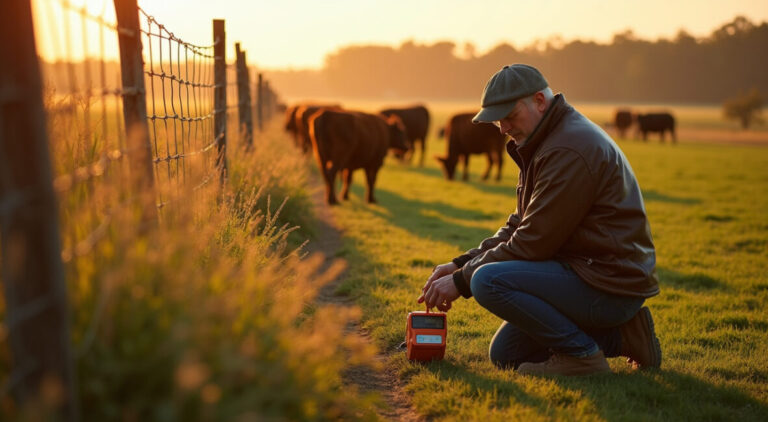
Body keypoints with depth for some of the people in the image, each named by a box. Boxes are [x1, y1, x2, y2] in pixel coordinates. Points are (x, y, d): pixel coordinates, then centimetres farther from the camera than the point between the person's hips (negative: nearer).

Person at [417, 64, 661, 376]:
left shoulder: (570, 149, -20)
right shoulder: (547, 142, 14)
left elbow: (533, 242, -22)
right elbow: (519, 227, 15)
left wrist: (462, 280, -14)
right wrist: (460, 264, 4)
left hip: (609, 285, -11)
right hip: (589, 271, 11)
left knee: (488, 280, -24)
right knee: (505, 354, 12)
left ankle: (582, 355, -10)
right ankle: (619, 336, 13)